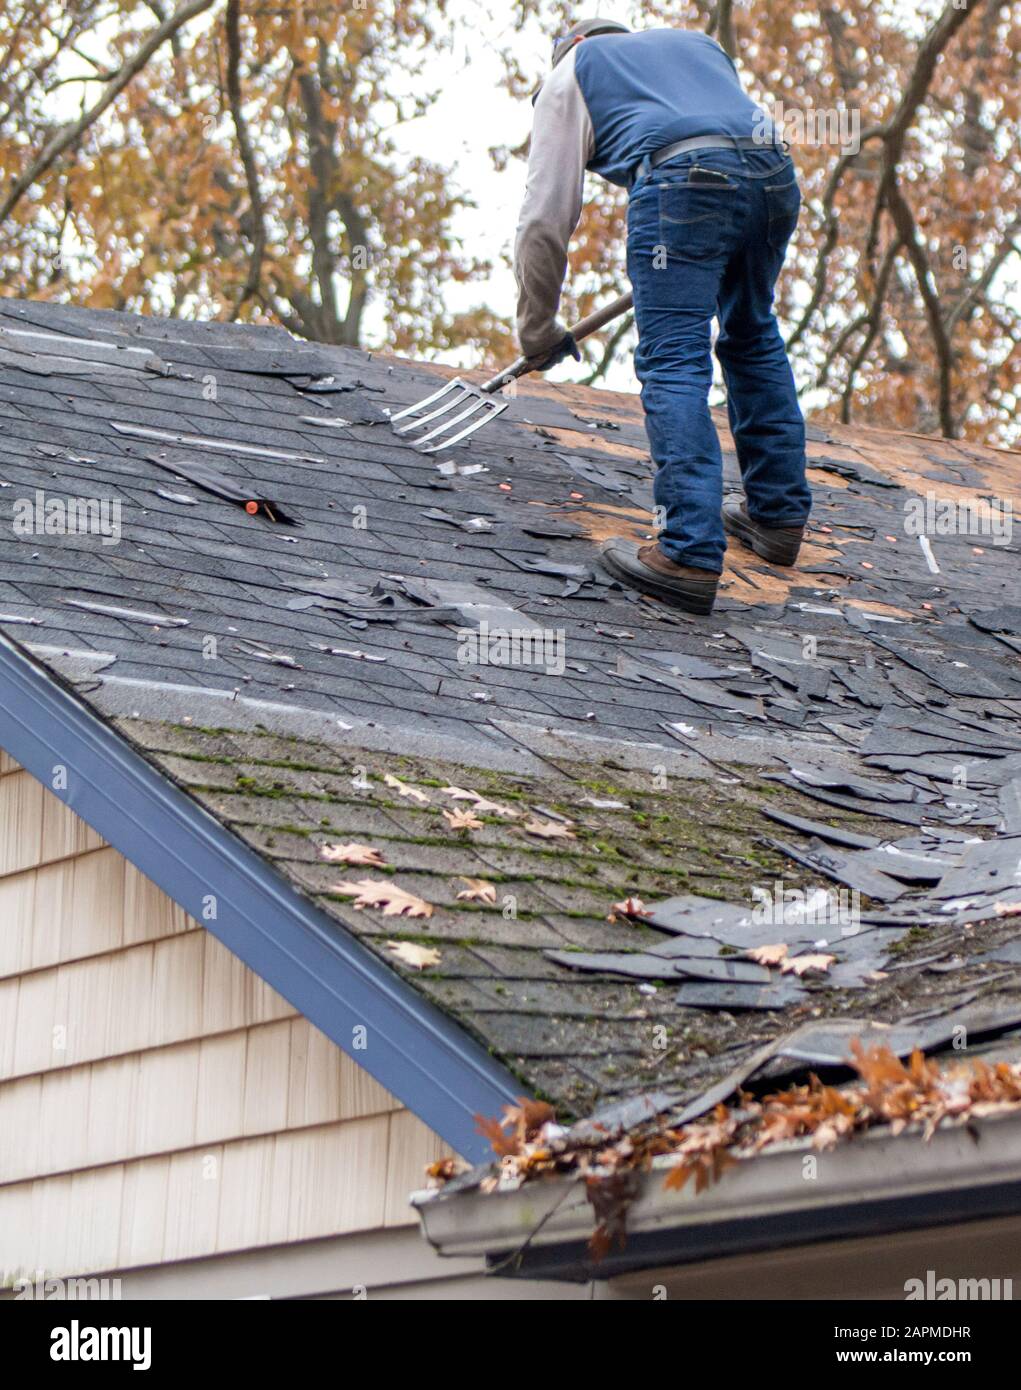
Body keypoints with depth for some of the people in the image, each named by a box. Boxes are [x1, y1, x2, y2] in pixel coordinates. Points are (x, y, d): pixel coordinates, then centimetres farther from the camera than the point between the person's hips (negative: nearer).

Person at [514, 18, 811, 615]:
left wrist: (539, 332, 28)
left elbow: (546, 216, 19)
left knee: (674, 363, -8)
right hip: (775, 172, 6)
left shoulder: (572, 73, 25)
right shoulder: (697, 44, 40)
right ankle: (779, 515, 29)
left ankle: (691, 556, -19)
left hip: (683, 178, -5)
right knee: (753, 338, 25)